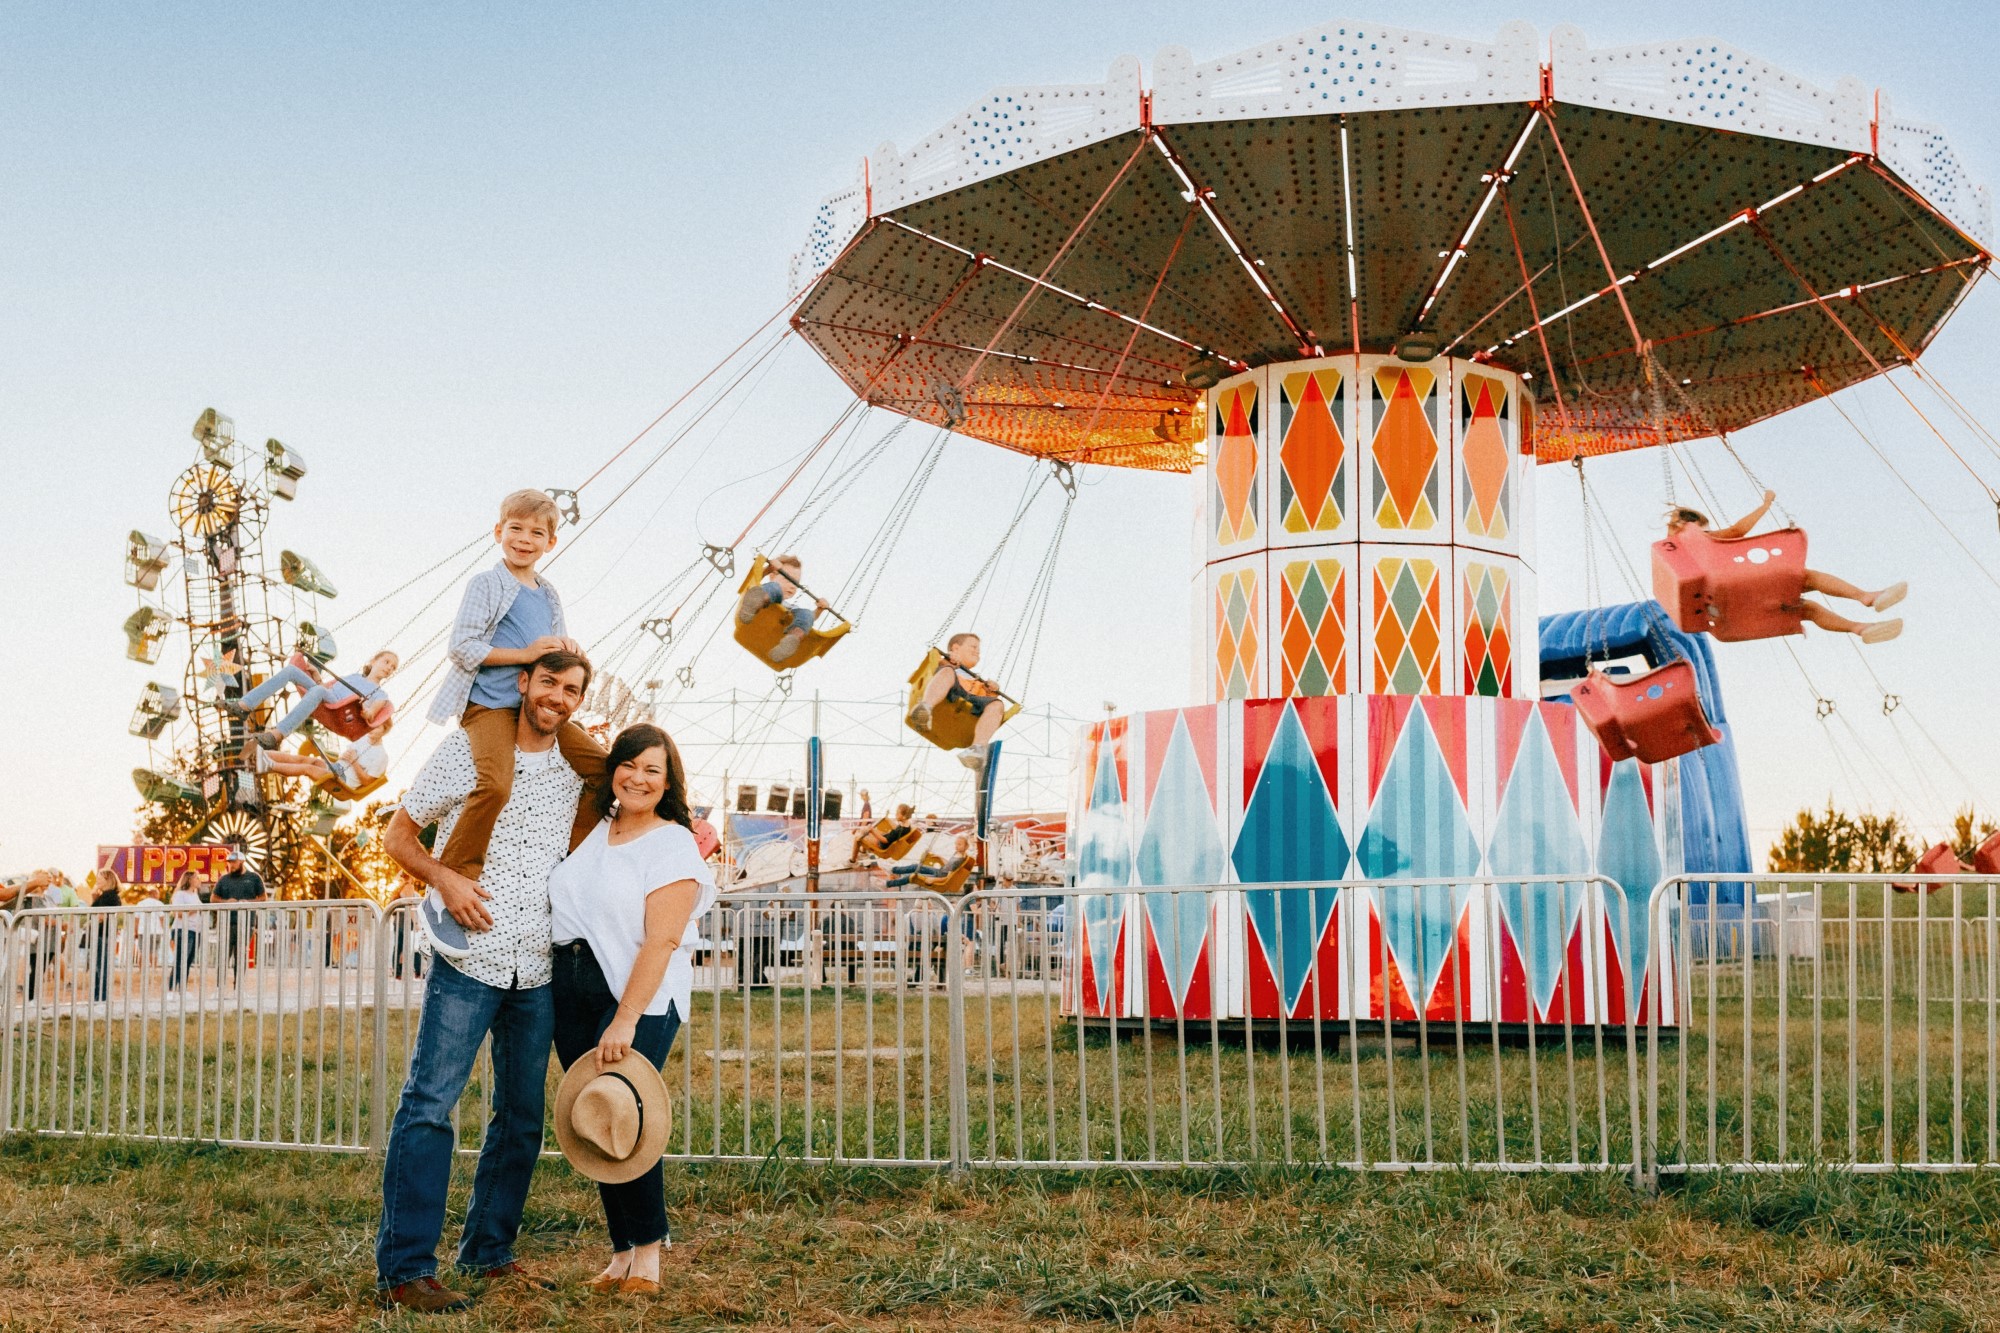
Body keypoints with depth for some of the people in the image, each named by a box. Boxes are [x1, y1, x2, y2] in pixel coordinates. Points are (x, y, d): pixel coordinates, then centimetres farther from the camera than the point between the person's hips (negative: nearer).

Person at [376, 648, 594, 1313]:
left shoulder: (578, 770, 8)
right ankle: (404, 1268, -5)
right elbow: (397, 835, 2)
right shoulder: (467, 751, -2)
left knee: (522, 1118, 11)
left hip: (539, 973, 5)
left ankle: (488, 1251, 24)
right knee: (429, 1106, -10)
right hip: (468, 961, -4)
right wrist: (443, 878, -15)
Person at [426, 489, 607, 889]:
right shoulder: (486, 584, -1)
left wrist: (567, 646, -2)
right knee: (496, 784, -30)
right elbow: (462, 646, -10)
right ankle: (456, 875, -19)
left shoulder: (548, 595, 18)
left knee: (601, 766, -2)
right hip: (491, 704, -7)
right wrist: (525, 653, -15)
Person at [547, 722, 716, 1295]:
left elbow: (661, 941, -15)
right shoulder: (591, 832, 12)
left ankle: (648, 1247, 3)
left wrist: (625, 1021, -22)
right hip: (570, 988, 6)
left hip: (640, 993, -6)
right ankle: (622, 1249, 13)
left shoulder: (674, 846, -6)